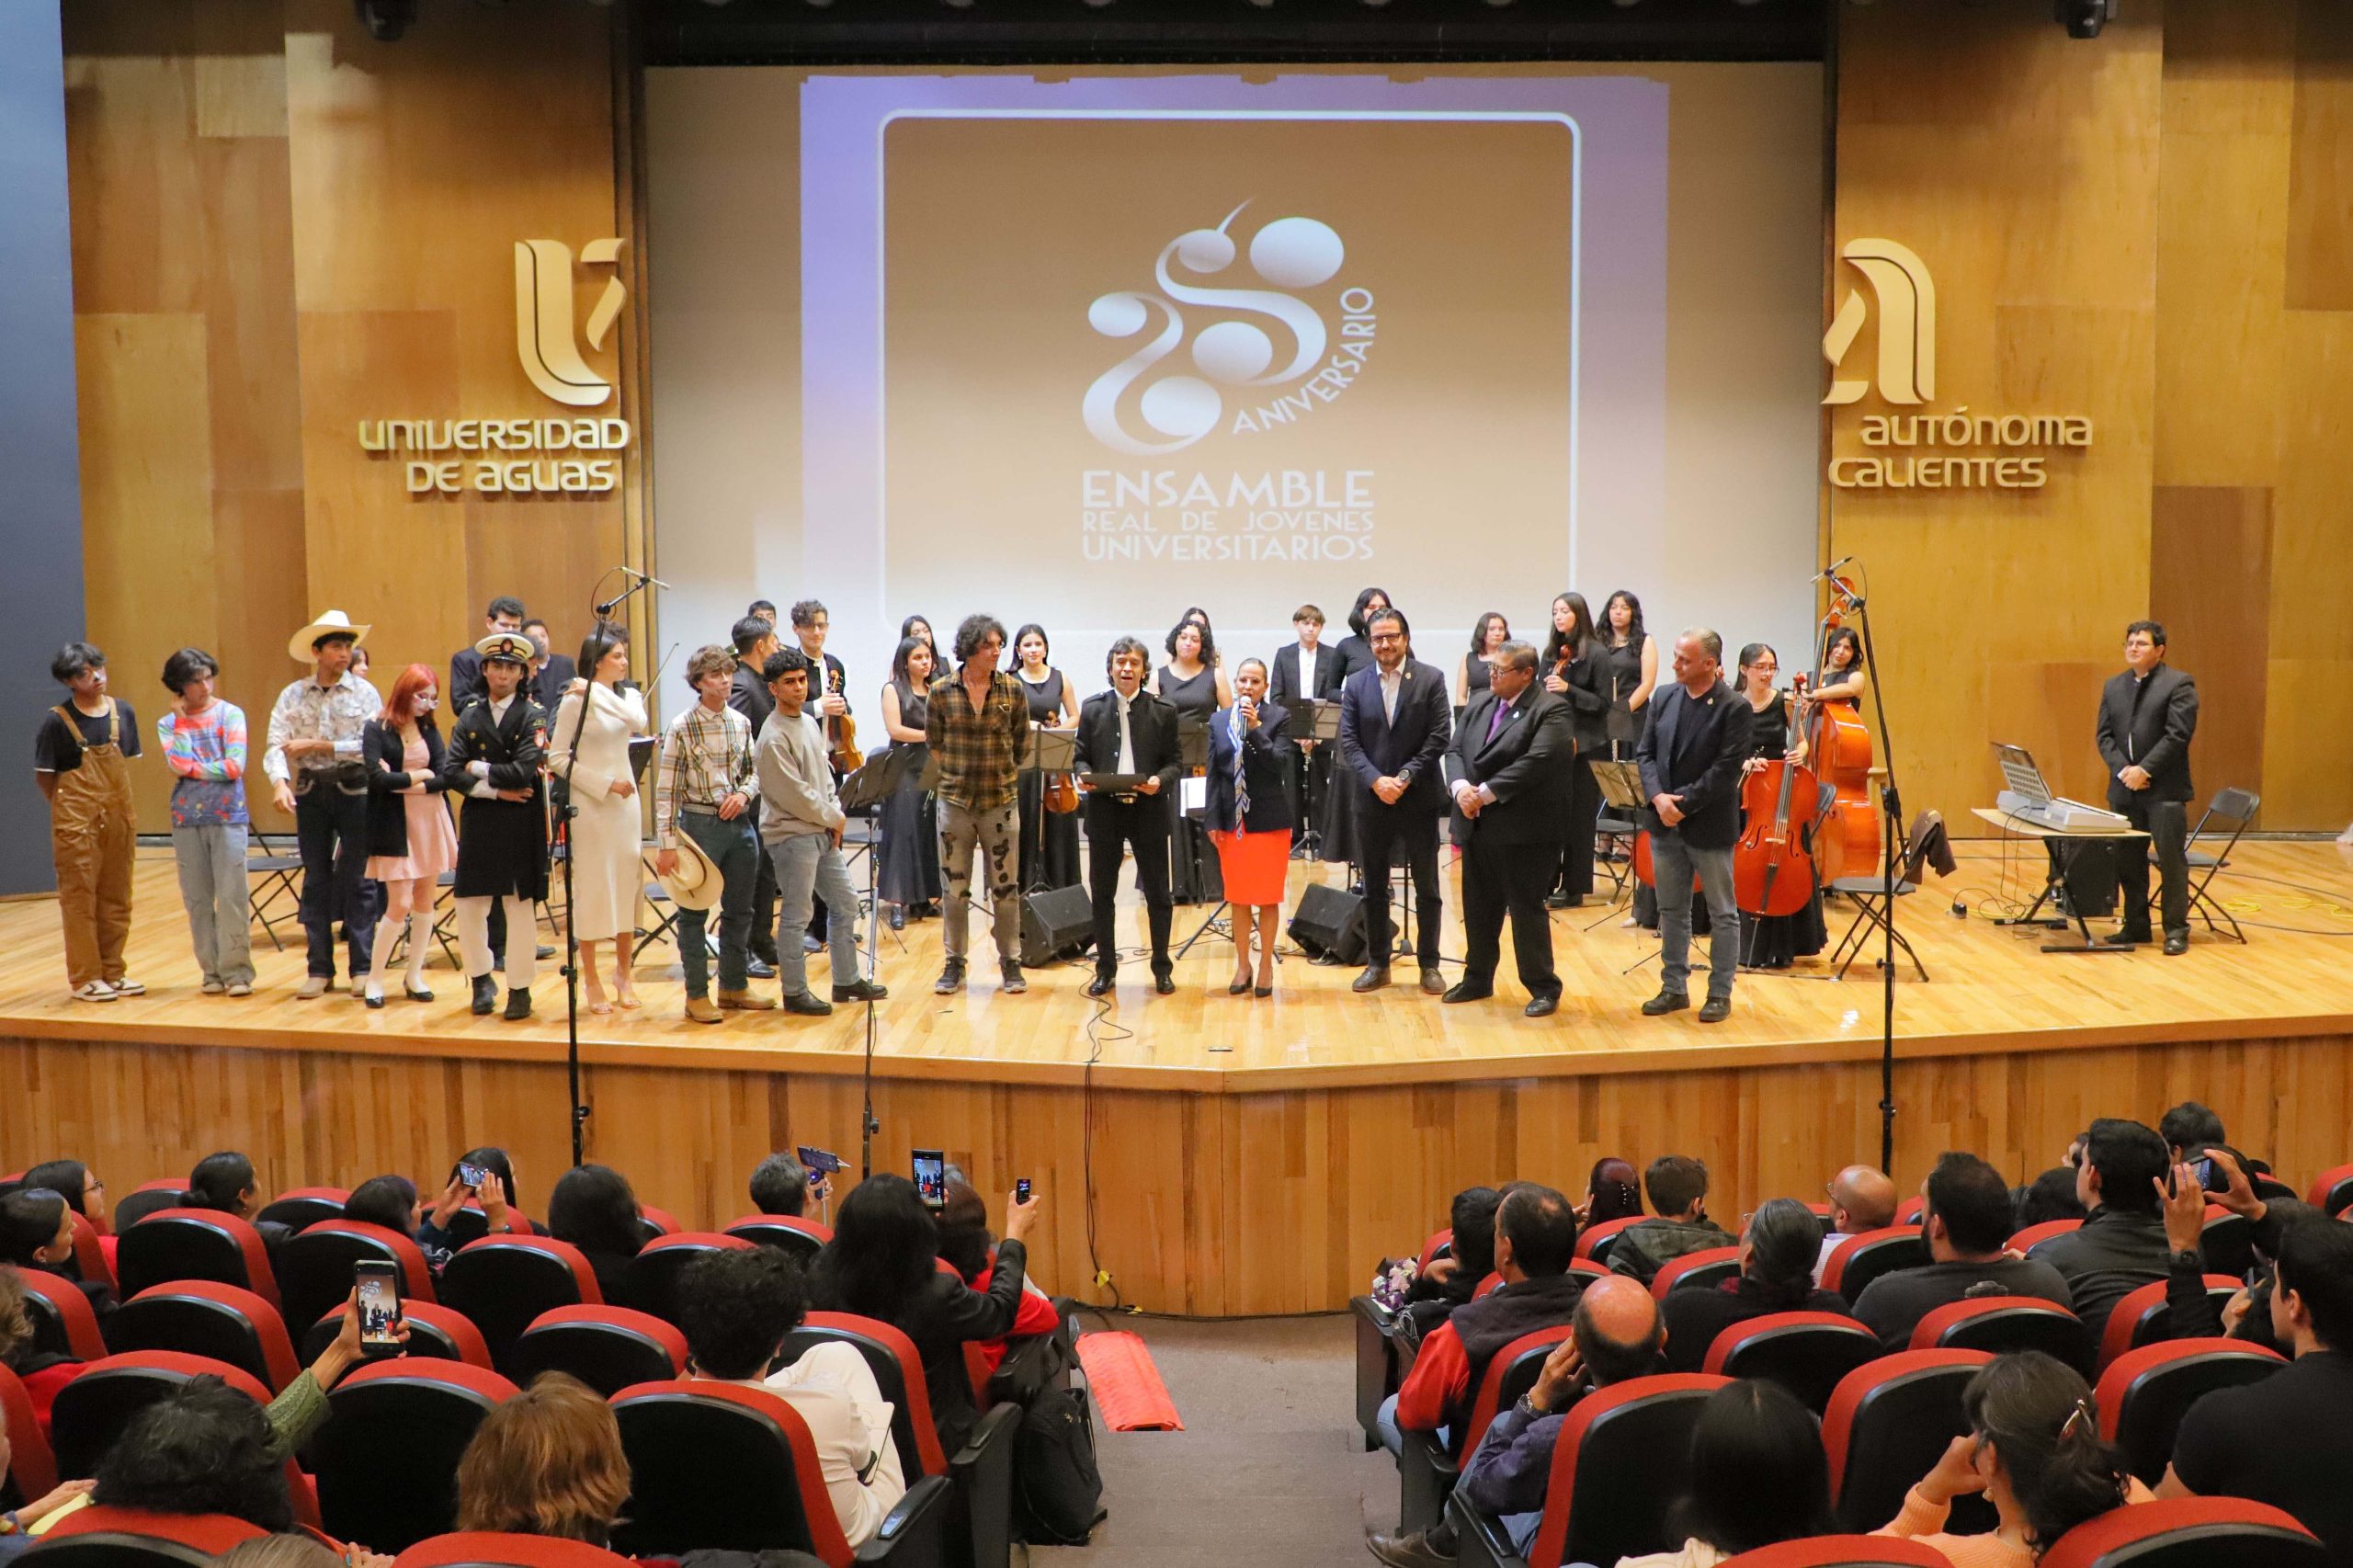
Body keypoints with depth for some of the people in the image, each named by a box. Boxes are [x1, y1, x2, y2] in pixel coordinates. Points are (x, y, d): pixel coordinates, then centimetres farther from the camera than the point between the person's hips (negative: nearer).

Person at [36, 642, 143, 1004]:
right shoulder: (57, 722, -9)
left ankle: (112, 973, 20)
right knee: (80, 899, 1)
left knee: (116, 899, 10)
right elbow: (43, 776, -2)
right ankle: (85, 979, 8)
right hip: (77, 824, -5)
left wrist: (125, 811, 10)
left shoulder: (123, 712, 4)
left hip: (118, 819, 5)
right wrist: (68, 811, 0)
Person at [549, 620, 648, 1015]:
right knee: (591, 886, -1)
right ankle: (591, 979, 7)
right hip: (588, 804, -5)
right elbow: (557, 758, -10)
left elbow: (639, 722, -15)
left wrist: (596, 694, -23)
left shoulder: (628, 697, 9)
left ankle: (623, 973, 18)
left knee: (627, 883, 7)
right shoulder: (574, 702, -7)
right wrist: (605, 784, -14)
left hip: (625, 801, 5)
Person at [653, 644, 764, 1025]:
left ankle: (735, 985, 26)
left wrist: (744, 793, -7)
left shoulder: (741, 723, 6)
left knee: (739, 911, 13)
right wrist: (666, 844, -14)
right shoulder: (682, 728, -9)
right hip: (700, 824, -5)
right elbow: (666, 790, -10)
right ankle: (697, 994, 12)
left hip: (740, 824, 5)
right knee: (694, 912, 3)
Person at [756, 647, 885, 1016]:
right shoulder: (774, 737, -16)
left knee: (846, 904, 14)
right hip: (792, 836, -9)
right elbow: (793, 794, -18)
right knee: (795, 916, -1)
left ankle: (847, 981, 26)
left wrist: (836, 814, 3)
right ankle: (795, 993, 9)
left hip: (822, 833, 9)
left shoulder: (810, 722, 12)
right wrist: (834, 819, -8)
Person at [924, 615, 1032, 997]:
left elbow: (1022, 741, 9)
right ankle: (954, 964, 16)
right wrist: (955, 774, 4)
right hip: (955, 800, 0)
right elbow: (933, 742, 7)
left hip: (1001, 800, 0)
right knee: (954, 886, 6)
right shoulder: (942, 691, -2)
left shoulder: (1012, 689, -1)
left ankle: (1011, 963, 14)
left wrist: (1004, 775, 7)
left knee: (1005, 886, 3)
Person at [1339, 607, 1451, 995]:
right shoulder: (1356, 684, 4)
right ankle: (1377, 963, 18)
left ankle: (1429, 963, 15)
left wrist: (1405, 778, -15)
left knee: (1427, 887, 5)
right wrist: (1376, 780, -14)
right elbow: (1348, 742, 0)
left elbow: (1438, 737, -7)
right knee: (1374, 887, 9)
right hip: (1371, 799, 2)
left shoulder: (1431, 679, -2)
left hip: (1419, 799, -2)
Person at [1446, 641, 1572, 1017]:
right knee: (1478, 907, 16)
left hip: (1524, 829, -7)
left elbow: (1538, 760, -22)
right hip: (1478, 826, 7)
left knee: (1527, 909, 0)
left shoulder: (1550, 710, -11)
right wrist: (1461, 787, -13)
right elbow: (1457, 749, 9)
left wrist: (1485, 793, -21)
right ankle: (1477, 978, 30)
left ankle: (1543, 988, 12)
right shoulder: (1479, 704, 12)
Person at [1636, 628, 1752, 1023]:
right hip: (1665, 825, 5)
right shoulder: (1665, 699, 4)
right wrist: (1658, 798, -12)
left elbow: (1726, 769, -17)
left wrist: (1683, 803, -18)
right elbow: (1645, 753, 4)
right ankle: (1674, 988, 25)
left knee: (1722, 914, 8)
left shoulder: (1734, 707, -12)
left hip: (1710, 825, -5)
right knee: (1671, 911, 14)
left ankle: (1720, 994, 17)